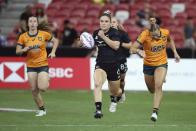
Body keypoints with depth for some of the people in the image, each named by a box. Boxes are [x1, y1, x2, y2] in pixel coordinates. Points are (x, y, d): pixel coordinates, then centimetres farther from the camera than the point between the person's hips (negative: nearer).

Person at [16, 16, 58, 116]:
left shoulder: (44, 34, -3)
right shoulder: (23, 37, 0)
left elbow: (55, 41, 12)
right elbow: (17, 52, 3)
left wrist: (53, 52, -1)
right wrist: (24, 50, -19)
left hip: (43, 64, -2)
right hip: (31, 66, 2)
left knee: (42, 88, -16)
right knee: (34, 90, 0)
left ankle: (47, 81, 20)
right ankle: (42, 110, 16)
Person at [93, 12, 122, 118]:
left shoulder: (114, 32, -7)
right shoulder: (96, 33, 6)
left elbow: (116, 46, -21)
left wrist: (103, 37, -23)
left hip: (113, 65, -2)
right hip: (100, 64, 2)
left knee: (115, 92, 14)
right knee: (97, 84, -29)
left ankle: (116, 96, 53)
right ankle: (98, 109, -33)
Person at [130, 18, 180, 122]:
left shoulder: (165, 33, -13)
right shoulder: (145, 34, -23)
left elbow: (170, 40, 13)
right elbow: (132, 48, -28)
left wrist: (175, 52, 7)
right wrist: (138, 51, -49)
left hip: (161, 64, 0)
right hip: (148, 65, 0)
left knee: (158, 86, -22)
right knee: (151, 89, 15)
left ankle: (155, 111, -22)